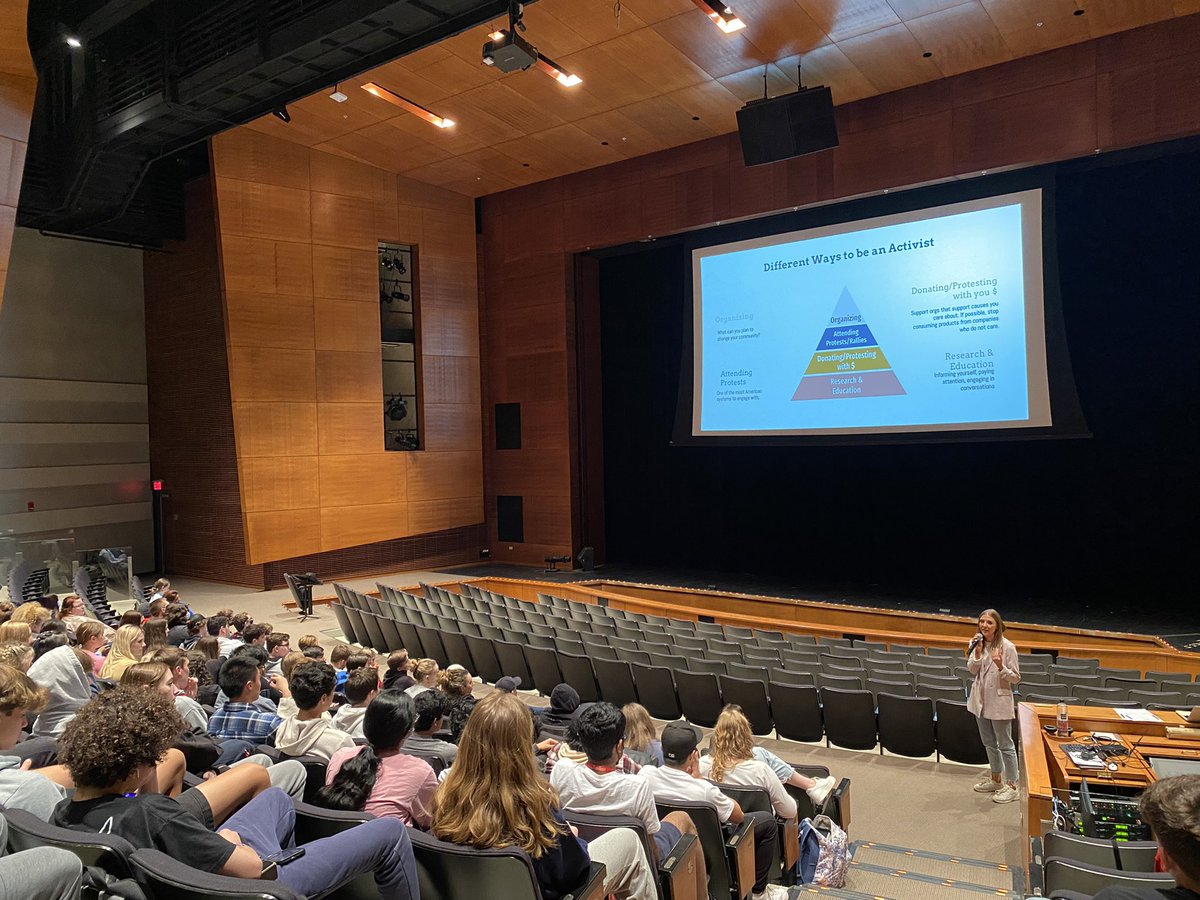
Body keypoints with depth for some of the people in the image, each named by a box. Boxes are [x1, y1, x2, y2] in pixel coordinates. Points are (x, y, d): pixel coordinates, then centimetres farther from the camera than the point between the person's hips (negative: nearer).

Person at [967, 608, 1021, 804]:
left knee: (1005, 744, 4)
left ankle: (1012, 786, 15)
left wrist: (1000, 666, -31)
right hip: (981, 700, 6)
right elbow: (972, 669, -2)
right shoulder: (978, 643, 1)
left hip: (999, 702, -6)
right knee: (989, 743, 19)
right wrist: (977, 652, -17)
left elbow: (1016, 678, -13)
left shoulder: (1007, 647, -16)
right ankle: (996, 779, 34)